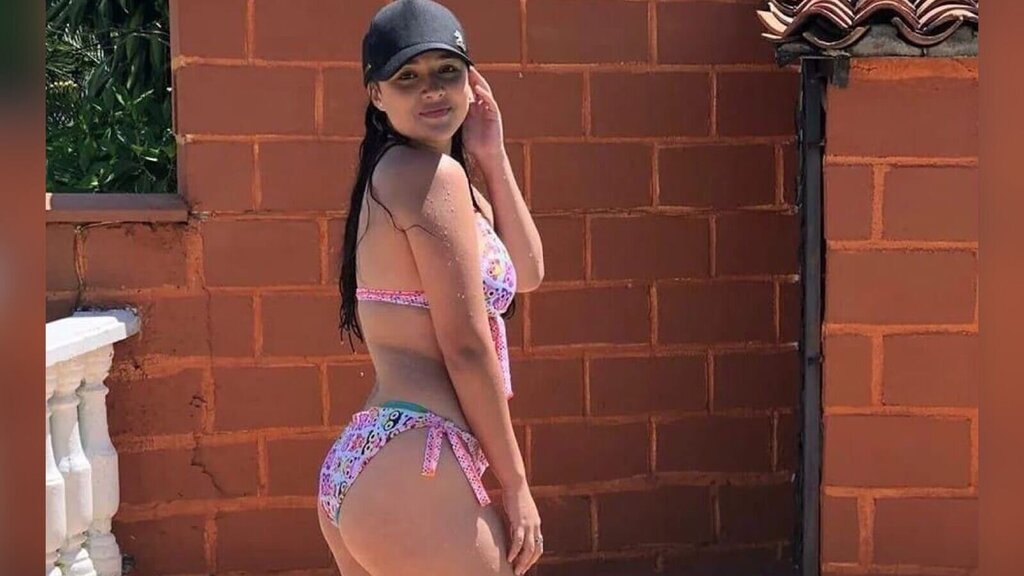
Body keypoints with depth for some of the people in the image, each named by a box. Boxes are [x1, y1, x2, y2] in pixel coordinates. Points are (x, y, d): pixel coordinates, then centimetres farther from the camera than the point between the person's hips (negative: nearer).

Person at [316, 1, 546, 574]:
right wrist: (516, 484, -9)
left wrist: (492, 158, 13)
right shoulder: (431, 174, -11)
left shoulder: (392, 175, 18)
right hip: (415, 468, -10)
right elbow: (467, 349, -14)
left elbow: (526, 272, 22)